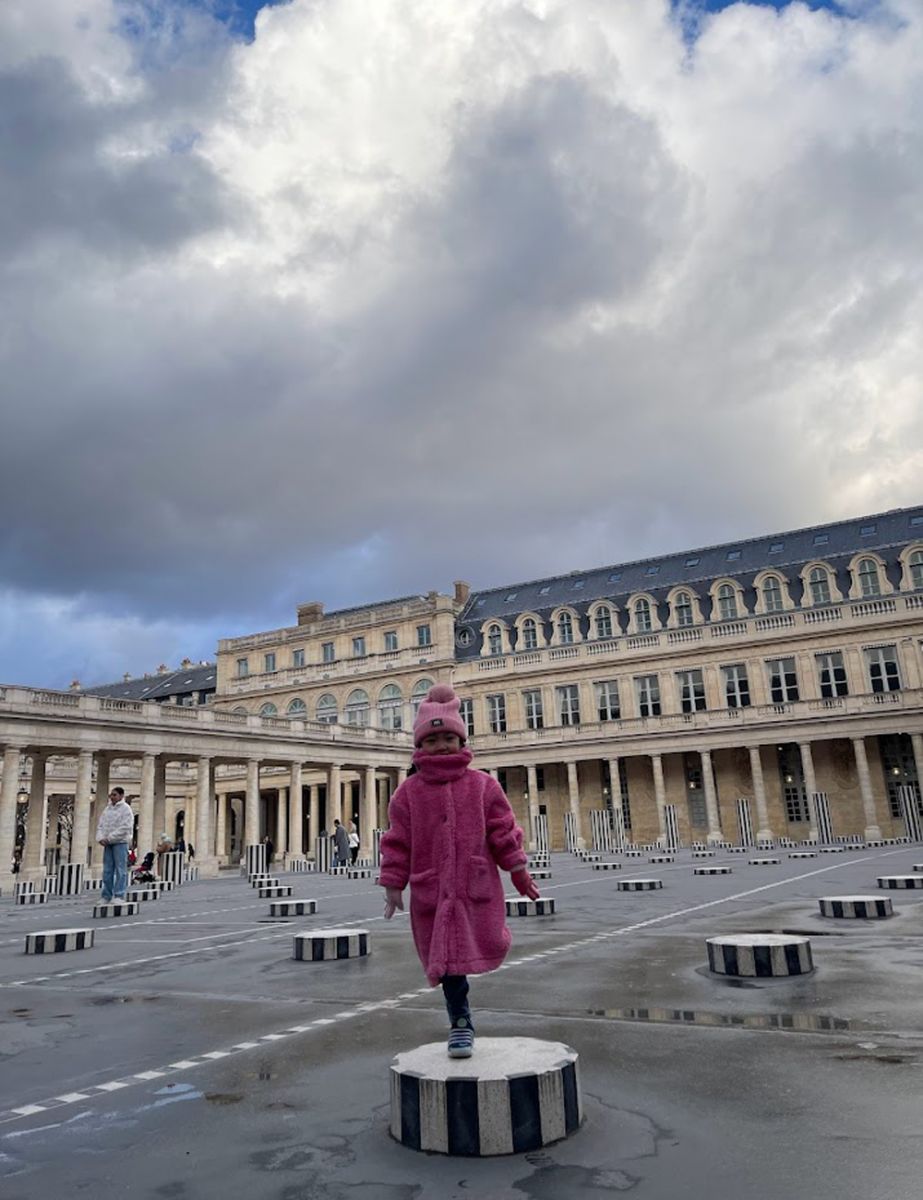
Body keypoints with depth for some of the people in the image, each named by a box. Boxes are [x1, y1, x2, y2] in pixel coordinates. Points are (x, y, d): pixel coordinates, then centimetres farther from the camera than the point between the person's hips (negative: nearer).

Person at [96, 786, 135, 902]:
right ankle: (106, 896, 14)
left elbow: (125, 828, -15)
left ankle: (119, 896, -3)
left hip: (120, 842, -6)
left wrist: (109, 838, -16)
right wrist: (100, 838, -5)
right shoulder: (107, 809, 14)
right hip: (107, 844, 7)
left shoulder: (126, 809, -6)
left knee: (120, 870, -5)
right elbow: (100, 825, 14)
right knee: (107, 870, 9)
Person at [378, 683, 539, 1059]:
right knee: (446, 955, 4)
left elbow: (503, 833, 4)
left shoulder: (483, 786, 1)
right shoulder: (408, 792, 0)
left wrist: (519, 872, 5)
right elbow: (397, 843, 2)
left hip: (477, 887, 0)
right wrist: (393, 887, 1)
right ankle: (460, 1021, 21)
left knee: (488, 945, 1)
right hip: (432, 890, 0)